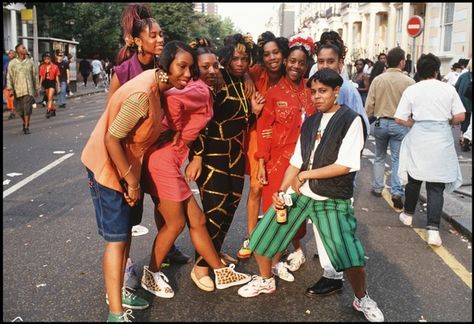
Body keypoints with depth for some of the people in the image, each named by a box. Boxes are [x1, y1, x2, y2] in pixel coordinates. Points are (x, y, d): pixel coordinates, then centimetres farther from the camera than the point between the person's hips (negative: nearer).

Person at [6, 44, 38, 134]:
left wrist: (36, 88, 9)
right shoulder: (12, 63, 4)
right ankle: (24, 123, 31)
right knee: (19, 109, 6)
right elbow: (9, 77, 2)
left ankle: (26, 127, -5)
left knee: (27, 108, -10)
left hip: (28, 89, 0)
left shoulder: (30, 62, 7)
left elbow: (35, 76, 10)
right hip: (17, 89, 1)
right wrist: (10, 88, -8)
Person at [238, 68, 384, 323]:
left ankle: (362, 300, 14)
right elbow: (296, 161, 9)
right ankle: (266, 281, 33)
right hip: (299, 193, 6)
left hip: (332, 200, -5)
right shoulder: (310, 122, 11)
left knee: (350, 256, -17)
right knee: (260, 239, 4)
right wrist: (281, 191, -6)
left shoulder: (351, 120, -8)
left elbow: (345, 165, -16)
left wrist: (305, 175, -12)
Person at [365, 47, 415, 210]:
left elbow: (369, 106, -3)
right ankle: (397, 192, -5)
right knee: (397, 159, 4)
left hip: (381, 122, 3)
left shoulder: (377, 80, -5)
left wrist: (372, 116, 15)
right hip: (400, 124, -2)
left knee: (379, 157, 19)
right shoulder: (409, 82, -12)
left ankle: (377, 188, 24)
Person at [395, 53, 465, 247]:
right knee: (436, 187, 2)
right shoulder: (448, 89, 0)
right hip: (441, 142, 0)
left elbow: (400, 119, -4)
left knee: (414, 179, 20)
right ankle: (433, 230, -5)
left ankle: (408, 214, 37)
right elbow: (460, 117, -2)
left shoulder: (411, 90, -1)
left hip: (418, 140, 1)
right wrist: (445, 122, 16)